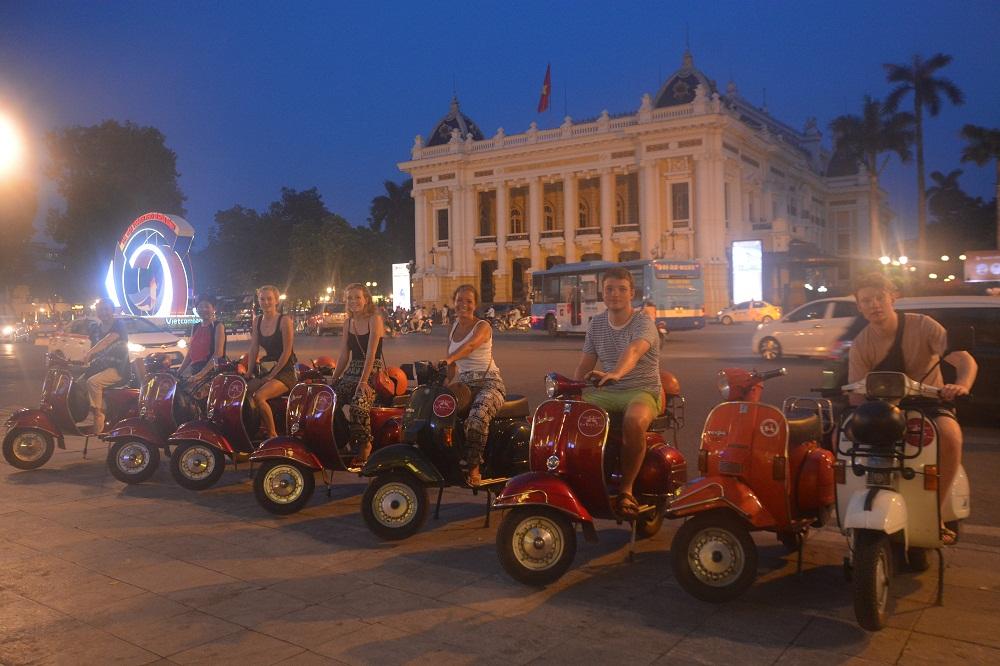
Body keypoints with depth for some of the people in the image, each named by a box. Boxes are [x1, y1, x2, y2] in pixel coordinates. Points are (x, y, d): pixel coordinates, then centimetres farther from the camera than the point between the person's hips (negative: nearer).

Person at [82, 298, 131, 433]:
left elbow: (108, 340, -26)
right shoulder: (95, 328, 15)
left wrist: (89, 352, -38)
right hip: (100, 366, 7)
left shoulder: (119, 325, -8)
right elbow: (93, 347, 22)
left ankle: (98, 415, -21)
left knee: (92, 382, -29)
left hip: (118, 368, -7)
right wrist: (85, 359, 1)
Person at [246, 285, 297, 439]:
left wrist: (271, 375, -15)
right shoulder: (258, 321, 11)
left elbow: (287, 352, -13)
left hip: (285, 372, -7)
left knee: (258, 396, -29)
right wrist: (248, 374, -1)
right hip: (266, 370, 7)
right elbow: (253, 350, 10)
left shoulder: (284, 320, -9)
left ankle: (273, 435, -16)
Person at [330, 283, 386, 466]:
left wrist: (363, 381, -25)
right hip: (352, 371, 6)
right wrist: (333, 379, 8)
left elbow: (370, 353, -16)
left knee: (358, 404, -33)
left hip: (373, 372, -6)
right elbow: (344, 355, 16)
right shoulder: (349, 322, 15)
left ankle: (365, 446, -16)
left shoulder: (374, 320, -6)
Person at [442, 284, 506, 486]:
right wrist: (448, 384, 4)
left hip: (488, 382, -6)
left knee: (478, 417, -35)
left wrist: (447, 359, -45)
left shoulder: (483, 326, -7)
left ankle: (473, 466, -23)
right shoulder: (453, 328, 15)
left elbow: (470, 346, -29)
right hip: (463, 382, 7)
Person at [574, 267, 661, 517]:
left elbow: (634, 350, -31)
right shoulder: (596, 324, 11)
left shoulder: (643, 322, -8)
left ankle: (626, 489, -22)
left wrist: (615, 374, -51)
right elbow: (585, 366, 14)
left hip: (642, 391, -5)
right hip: (605, 393, 5)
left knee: (634, 421, -39)